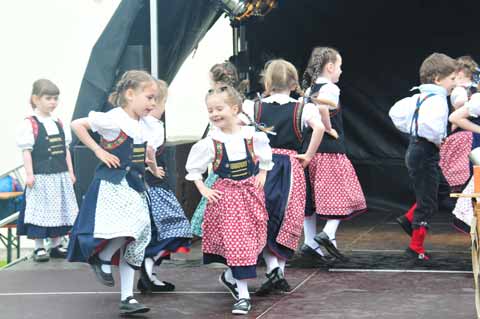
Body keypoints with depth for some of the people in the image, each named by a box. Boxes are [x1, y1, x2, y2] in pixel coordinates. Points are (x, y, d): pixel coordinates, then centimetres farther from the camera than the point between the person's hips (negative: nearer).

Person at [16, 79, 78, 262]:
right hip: (41, 177, -6)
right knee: (40, 211, -3)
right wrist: (29, 174, -15)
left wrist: (70, 171, 11)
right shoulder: (30, 124, -7)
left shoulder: (59, 124, 11)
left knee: (59, 211, 10)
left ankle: (56, 245, 21)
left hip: (60, 176, 6)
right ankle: (39, 248, 5)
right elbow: (26, 151, -10)